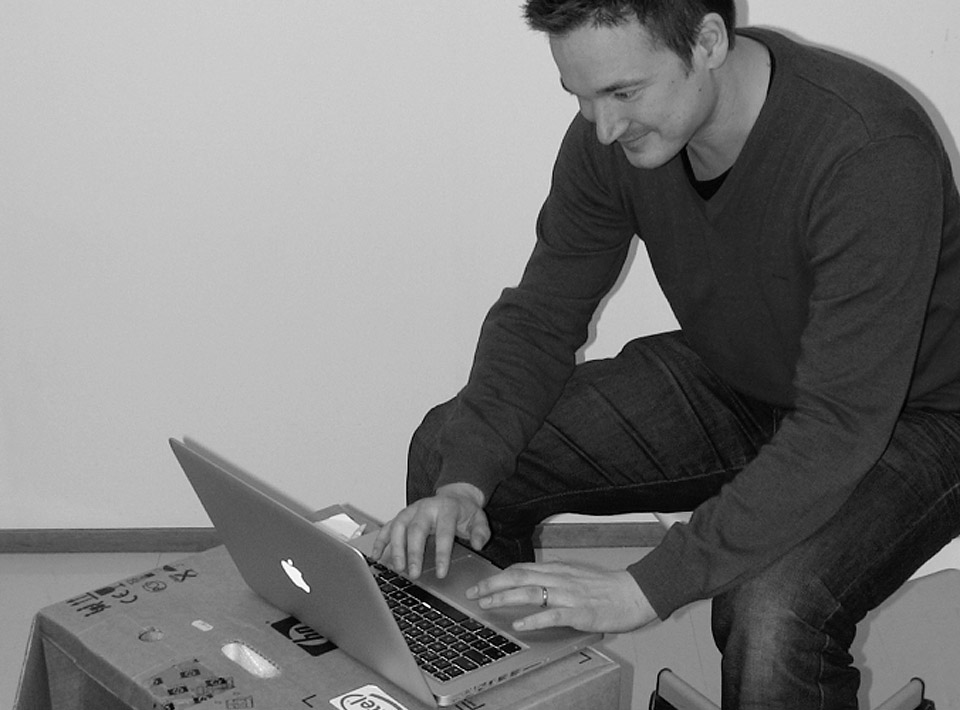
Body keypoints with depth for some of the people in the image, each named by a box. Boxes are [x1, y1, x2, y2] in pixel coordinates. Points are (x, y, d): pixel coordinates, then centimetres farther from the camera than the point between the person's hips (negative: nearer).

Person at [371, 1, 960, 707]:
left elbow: (842, 429, -36)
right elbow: (540, 318, -5)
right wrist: (463, 483, -21)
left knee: (774, 614, -36)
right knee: (450, 447, -4)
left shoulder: (870, 153, -34)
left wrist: (644, 588, -39)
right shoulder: (614, 130, -14)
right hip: (728, 384, 6)